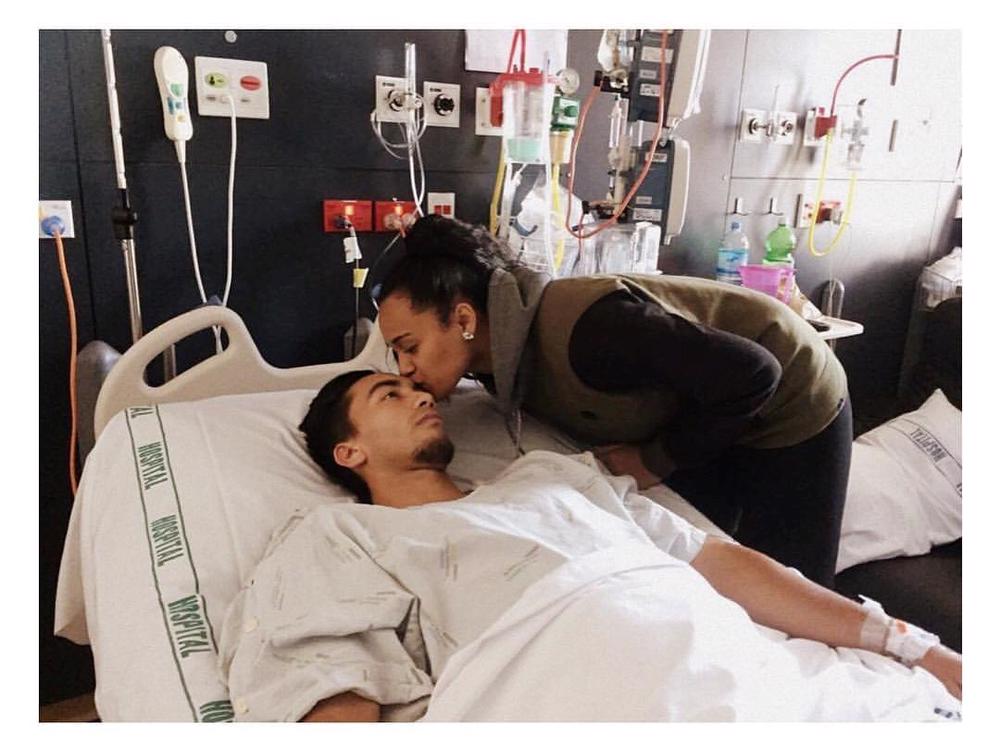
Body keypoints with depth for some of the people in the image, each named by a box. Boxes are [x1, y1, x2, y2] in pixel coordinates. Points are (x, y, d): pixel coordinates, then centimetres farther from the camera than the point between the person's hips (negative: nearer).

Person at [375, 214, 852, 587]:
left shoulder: (583, 332, -39)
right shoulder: (498, 362, -13)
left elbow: (752, 376, -32)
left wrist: (658, 461, -21)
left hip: (787, 400, -6)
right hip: (709, 410, 7)